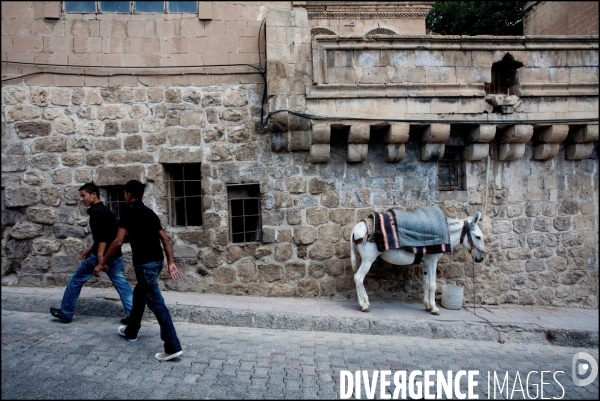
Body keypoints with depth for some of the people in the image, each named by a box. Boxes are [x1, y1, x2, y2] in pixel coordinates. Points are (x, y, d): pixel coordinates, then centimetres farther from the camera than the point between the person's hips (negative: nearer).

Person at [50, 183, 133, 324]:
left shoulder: (96, 212, -13)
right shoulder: (105, 210, 17)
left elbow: (102, 236, -24)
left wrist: (100, 256, -30)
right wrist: (90, 249, 28)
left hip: (102, 255, -8)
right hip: (115, 255, 8)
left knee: (76, 280, 11)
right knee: (122, 285, 5)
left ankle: (66, 313, 24)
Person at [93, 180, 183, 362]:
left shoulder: (129, 213, -8)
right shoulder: (150, 212, 15)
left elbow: (118, 242, -15)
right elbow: (165, 239, 11)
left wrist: (101, 263, -7)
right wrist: (171, 262, 11)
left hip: (145, 263, -9)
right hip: (157, 261, 9)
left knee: (156, 303, -8)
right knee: (139, 294, 27)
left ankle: (173, 347, -8)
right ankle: (131, 331, 45)